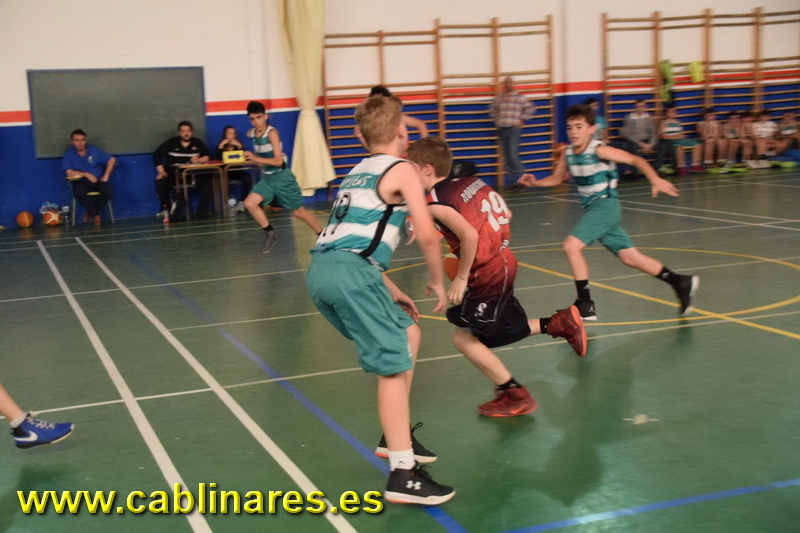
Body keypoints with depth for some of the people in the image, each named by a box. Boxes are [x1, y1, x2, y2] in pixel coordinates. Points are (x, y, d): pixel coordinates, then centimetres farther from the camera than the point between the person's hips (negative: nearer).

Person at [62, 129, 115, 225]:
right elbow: (69, 173, -8)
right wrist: (87, 174, -16)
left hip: (97, 180, 2)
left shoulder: (93, 150, 5)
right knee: (79, 193, -38)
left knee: (109, 191, -30)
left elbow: (112, 160, 10)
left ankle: (90, 212, -4)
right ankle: (95, 214, -9)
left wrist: (106, 176, -1)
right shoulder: (69, 153, -1)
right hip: (81, 181, -2)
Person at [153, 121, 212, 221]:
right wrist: (161, 171, -16)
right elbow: (156, 155, -3)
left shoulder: (197, 143, 8)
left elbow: (207, 157, 1)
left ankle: (203, 208, -8)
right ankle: (166, 209, -12)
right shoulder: (171, 143, 3)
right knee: (161, 182, -31)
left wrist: (199, 159, -22)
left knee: (208, 180, -24)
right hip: (173, 173, -1)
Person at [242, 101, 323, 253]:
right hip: (266, 177, 6)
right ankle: (270, 233, 4)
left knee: (299, 211, 2)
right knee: (249, 203, -12)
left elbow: (278, 161, -24)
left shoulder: (272, 133, -18)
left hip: (281, 177, -6)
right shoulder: (251, 134, 1)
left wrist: (256, 159, -30)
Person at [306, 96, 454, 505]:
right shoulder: (402, 170, 5)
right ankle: (403, 476, -7)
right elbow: (427, 235, -4)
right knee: (395, 366, -5)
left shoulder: (359, 172, 29)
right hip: (349, 273, -9)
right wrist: (436, 281, 12)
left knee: (408, 334, 22)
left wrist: (389, 291, 33)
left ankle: (395, 437, 28)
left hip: (323, 269, 9)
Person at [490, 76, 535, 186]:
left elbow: (531, 108, 0)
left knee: (513, 156, -16)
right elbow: (492, 109, 26)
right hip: (501, 130, 4)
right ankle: (511, 179, 13)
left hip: (513, 130, -4)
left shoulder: (520, 97, 0)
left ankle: (521, 176, -5)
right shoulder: (498, 98, 10)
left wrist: (521, 120, -3)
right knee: (506, 157, 6)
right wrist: (495, 120, 14)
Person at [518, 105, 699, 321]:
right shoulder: (568, 153, 4)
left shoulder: (599, 150, -15)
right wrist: (535, 183, 2)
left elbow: (636, 160, -15)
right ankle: (681, 283, 26)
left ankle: (585, 305, -10)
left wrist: (655, 179, -28)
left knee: (571, 245, -19)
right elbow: (557, 178, 19)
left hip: (605, 205, -7)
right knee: (629, 257, 12)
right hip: (592, 208, 7)